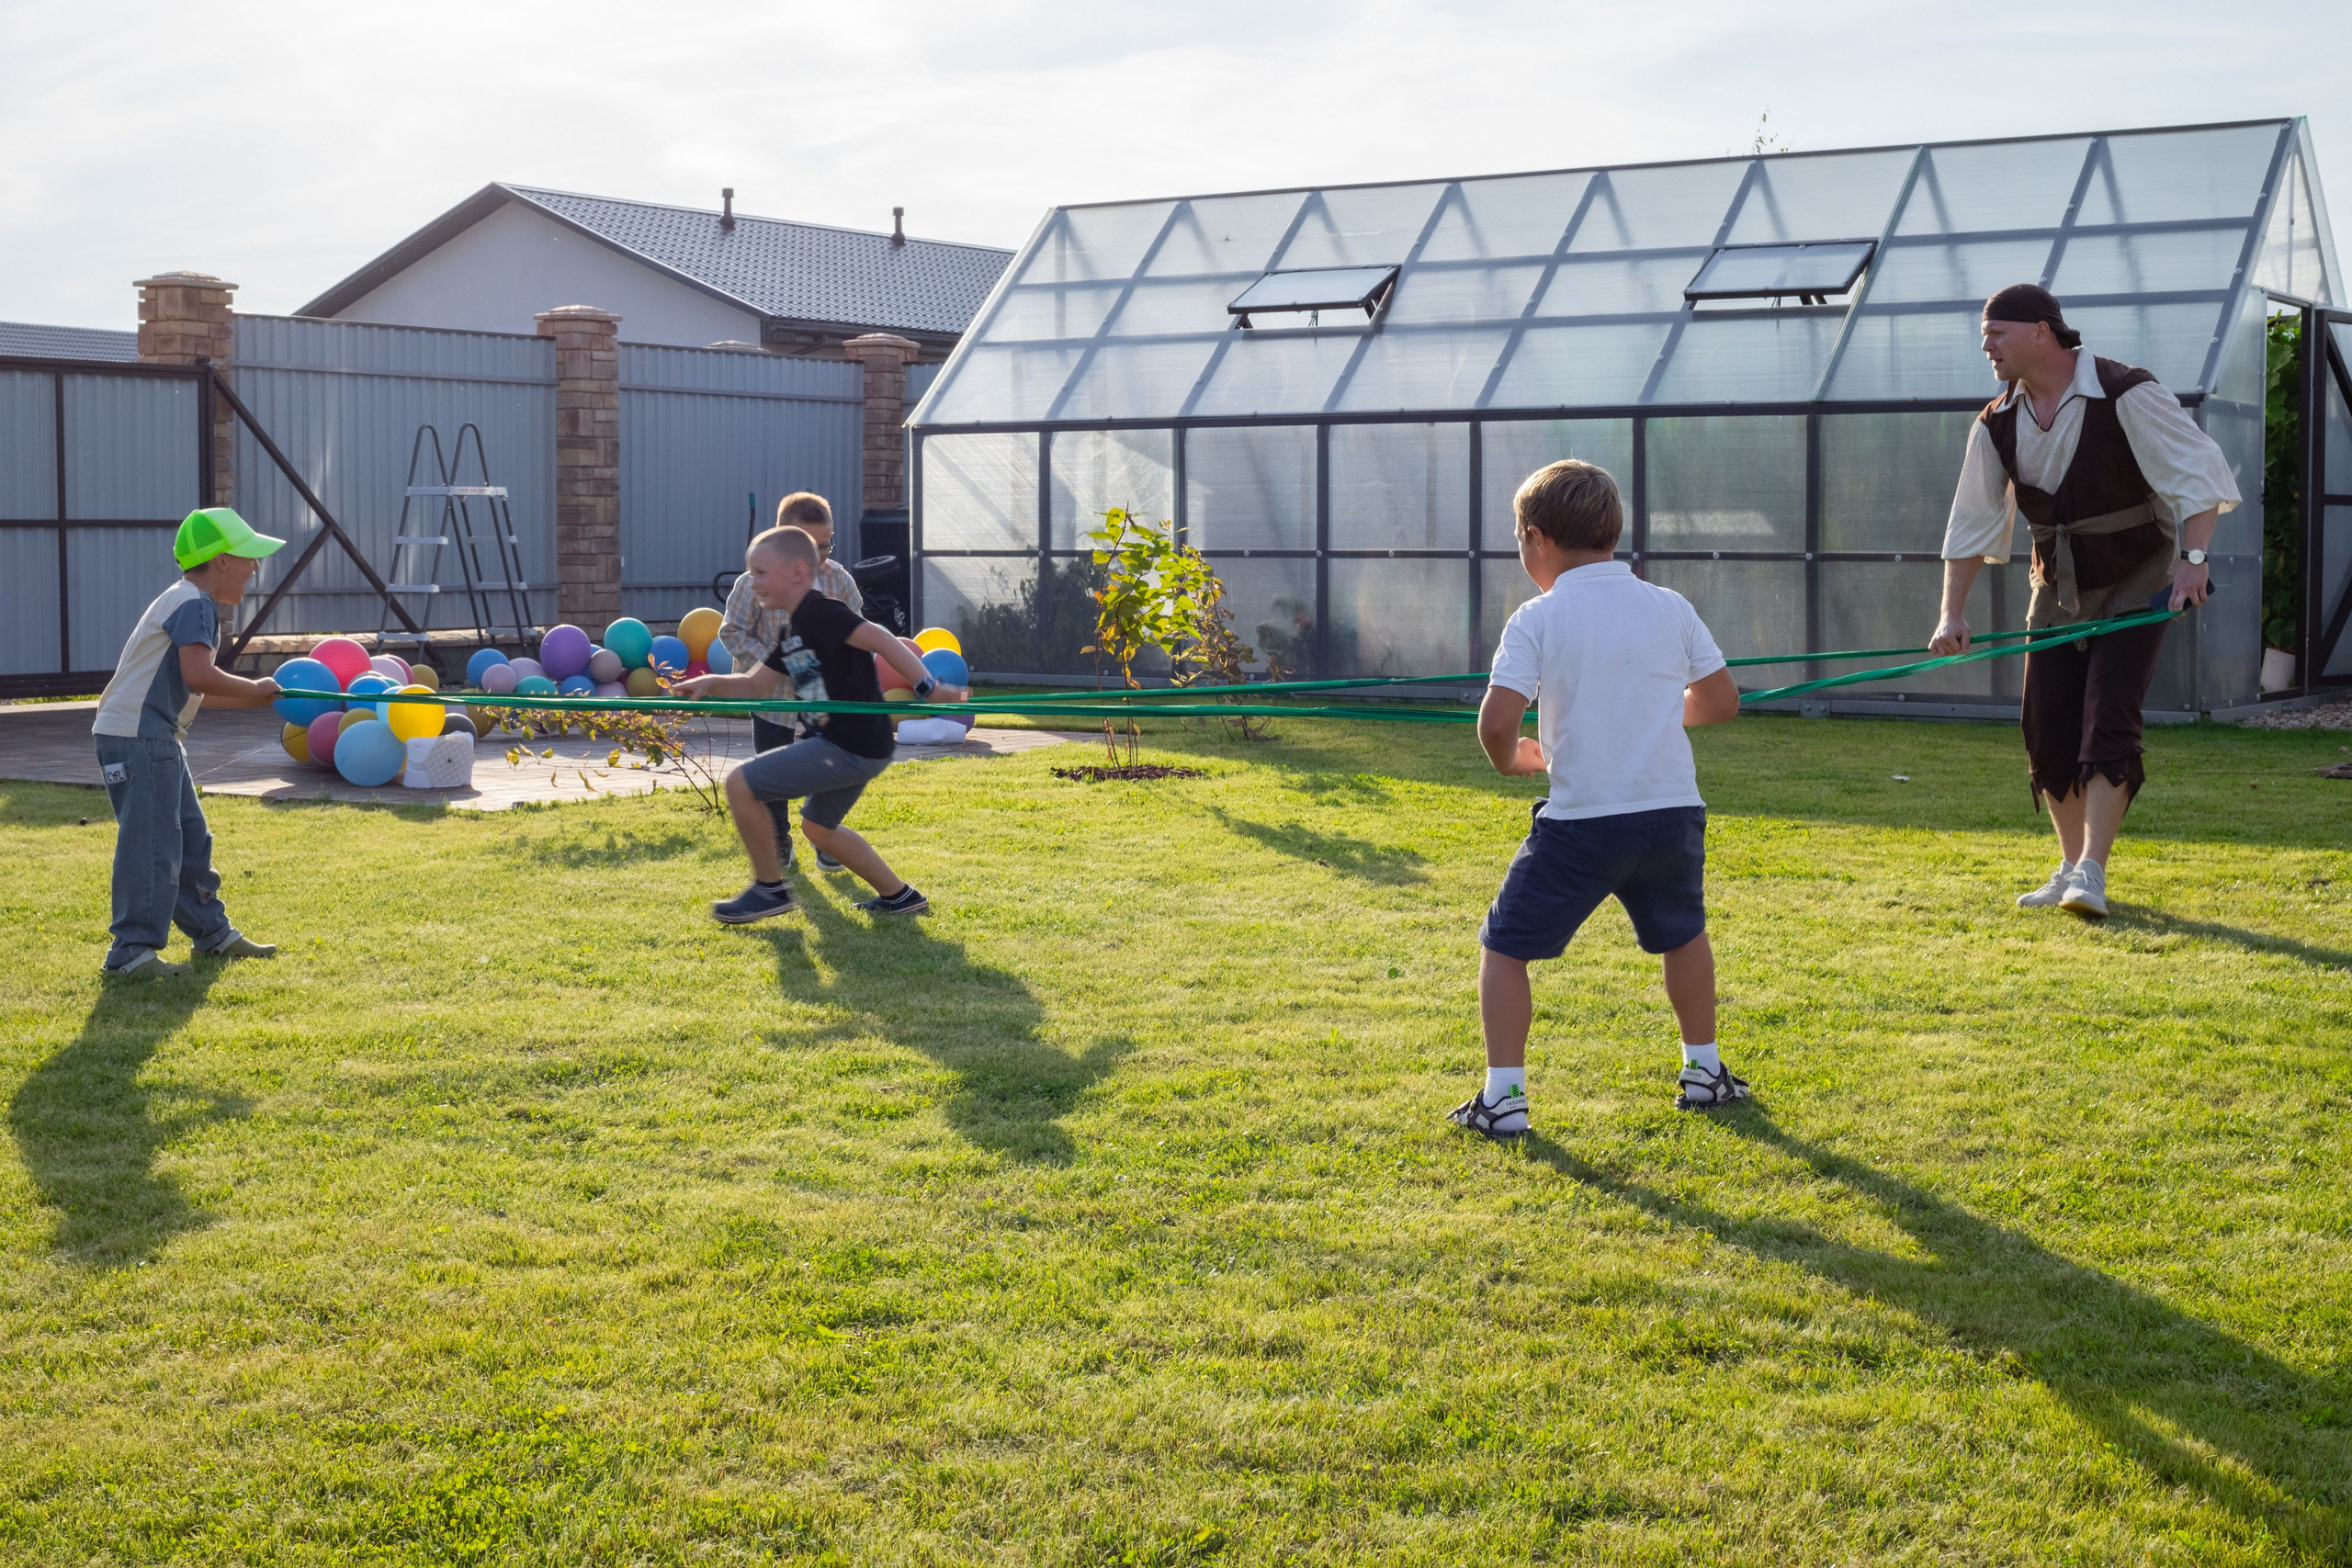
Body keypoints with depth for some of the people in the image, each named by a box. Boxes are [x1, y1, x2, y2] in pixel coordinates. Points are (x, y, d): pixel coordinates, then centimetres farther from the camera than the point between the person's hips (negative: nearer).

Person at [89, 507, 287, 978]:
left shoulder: (187, 602, 20)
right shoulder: (194, 604, -13)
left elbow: (191, 691, 23)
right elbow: (198, 675, -27)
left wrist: (253, 698, 15)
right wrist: (255, 688, -13)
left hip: (156, 739, 11)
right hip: (136, 737, -11)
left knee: (190, 838, 17)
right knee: (152, 843, -10)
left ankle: (213, 933, 27)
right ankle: (131, 950, -7)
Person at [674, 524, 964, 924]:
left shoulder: (818, 613, -14)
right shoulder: (791, 632, 17)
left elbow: (881, 640, -21)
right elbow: (756, 685, 22)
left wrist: (928, 688, -27)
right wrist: (712, 684, 6)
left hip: (851, 746, -11)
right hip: (844, 745, 11)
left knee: (741, 785, -10)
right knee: (817, 827, 30)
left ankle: (770, 889, 5)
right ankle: (897, 895, 34)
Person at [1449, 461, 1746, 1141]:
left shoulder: (1537, 619, -6)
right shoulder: (1671, 608, 5)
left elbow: (1496, 721, -16)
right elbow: (1721, 701, 14)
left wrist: (1513, 760, 5)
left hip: (1580, 822, -4)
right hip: (1672, 810, 4)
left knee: (1505, 946, 11)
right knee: (1683, 934, 30)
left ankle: (1503, 1096, 4)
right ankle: (1704, 1071, 37)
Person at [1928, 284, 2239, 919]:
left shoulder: (2126, 395, -16)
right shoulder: (1998, 425, 1)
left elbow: (2197, 474, -18)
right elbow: (1970, 524, 6)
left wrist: (2192, 557, -30)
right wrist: (1952, 613, -1)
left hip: (2136, 582, -5)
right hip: (2058, 588, 6)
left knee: (2109, 719, -16)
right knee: (2046, 729, 1)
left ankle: (2091, 874, -16)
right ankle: (2071, 866, 17)